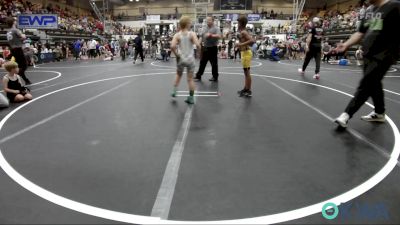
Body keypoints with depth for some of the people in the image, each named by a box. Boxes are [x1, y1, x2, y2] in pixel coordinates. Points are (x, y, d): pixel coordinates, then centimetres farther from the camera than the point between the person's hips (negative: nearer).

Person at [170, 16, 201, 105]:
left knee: (178, 75, 26)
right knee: (190, 79, 5)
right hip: (190, 59, -1)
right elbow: (198, 45, -22)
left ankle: (174, 91, 22)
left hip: (180, 59, 1)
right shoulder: (192, 34, -7)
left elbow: (172, 46, -18)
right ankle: (191, 98, 9)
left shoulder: (177, 35, -4)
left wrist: (176, 54, -4)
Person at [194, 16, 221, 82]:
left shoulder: (216, 28, -6)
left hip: (213, 48, -5)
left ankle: (215, 77, 16)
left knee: (214, 63, 4)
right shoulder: (205, 28, 12)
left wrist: (211, 35, -29)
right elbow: (202, 37, 18)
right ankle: (198, 76, 15)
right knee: (202, 63, 8)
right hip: (205, 48, 5)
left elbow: (219, 36, -21)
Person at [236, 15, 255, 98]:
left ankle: (249, 91, 0)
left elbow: (252, 41, -27)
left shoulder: (243, 32, -15)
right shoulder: (242, 31, 13)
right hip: (244, 52, 10)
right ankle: (246, 89, 29)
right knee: (246, 72, 17)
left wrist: (241, 44, -27)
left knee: (247, 72, -5)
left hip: (246, 53, -10)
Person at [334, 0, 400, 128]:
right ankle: (379, 113, 30)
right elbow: (360, 33, 17)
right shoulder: (369, 11, 13)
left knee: (365, 85, -10)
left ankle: (347, 114, -10)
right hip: (368, 55, 8)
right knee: (374, 84, 15)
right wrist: (346, 44, 5)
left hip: (383, 55, -8)